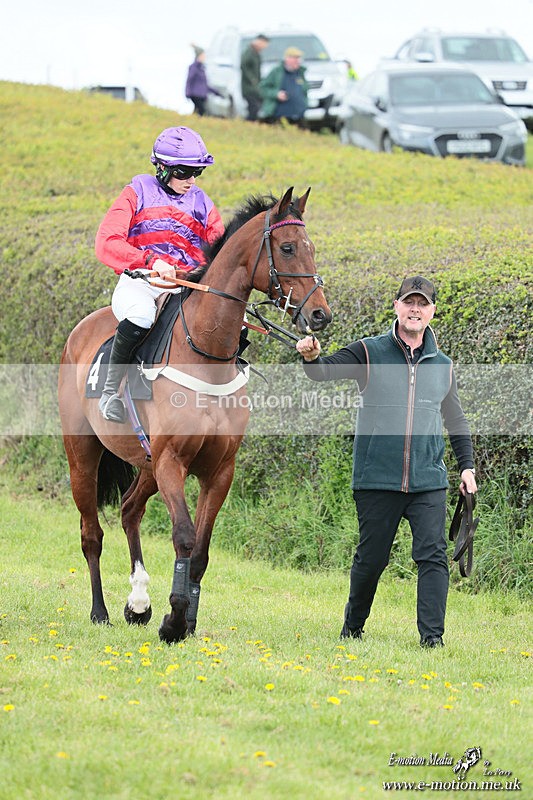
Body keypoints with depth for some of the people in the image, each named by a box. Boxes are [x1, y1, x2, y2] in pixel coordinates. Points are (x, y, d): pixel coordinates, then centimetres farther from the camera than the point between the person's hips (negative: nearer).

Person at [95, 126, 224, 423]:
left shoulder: (203, 204, 16)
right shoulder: (140, 192, 3)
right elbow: (107, 243, -11)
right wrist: (150, 260, -27)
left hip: (188, 288, 4)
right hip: (139, 283, -4)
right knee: (139, 318, -40)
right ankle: (112, 390, -20)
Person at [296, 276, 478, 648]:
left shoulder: (443, 365, 11)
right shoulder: (369, 353, 1)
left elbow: (456, 420, 23)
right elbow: (325, 370, -10)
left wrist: (467, 465, 17)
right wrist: (311, 357, -33)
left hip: (429, 482, 2)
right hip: (378, 479, -2)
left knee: (433, 557, -8)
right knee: (371, 558, 7)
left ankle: (432, 636, -8)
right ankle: (352, 628, 26)